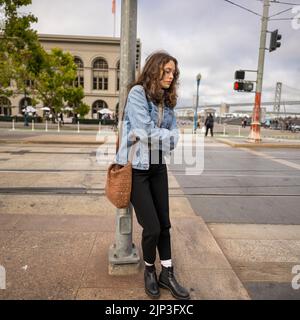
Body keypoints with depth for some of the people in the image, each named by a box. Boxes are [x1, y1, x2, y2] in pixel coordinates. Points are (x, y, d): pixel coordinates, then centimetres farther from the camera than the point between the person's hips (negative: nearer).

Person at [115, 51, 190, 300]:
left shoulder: (167, 99, 11)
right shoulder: (138, 92, -9)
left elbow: (174, 133, 3)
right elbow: (146, 131, -19)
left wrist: (154, 137, -13)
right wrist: (170, 136, -5)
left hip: (157, 166, 6)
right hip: (135, 167, -6)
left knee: (164, 223, 9)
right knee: (152, 227, -1)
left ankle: (167, 274, 28)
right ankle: (149, 271, 28)